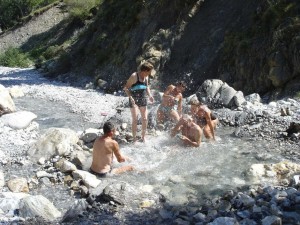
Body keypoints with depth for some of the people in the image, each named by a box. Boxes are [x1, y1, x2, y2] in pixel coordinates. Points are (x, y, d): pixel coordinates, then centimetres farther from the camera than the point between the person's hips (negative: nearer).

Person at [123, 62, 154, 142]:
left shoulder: (146, 77, 6)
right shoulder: (134, 76, -14)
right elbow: (126, 87, -15)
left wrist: (150, 95, 4)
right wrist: (130, 97, -28)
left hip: (143, 100, 6)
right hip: (134, 100, -6)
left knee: (145, 119, 6)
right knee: (135, 119, -6)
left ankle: (143, 138, 20)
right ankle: (134, 138, 4)